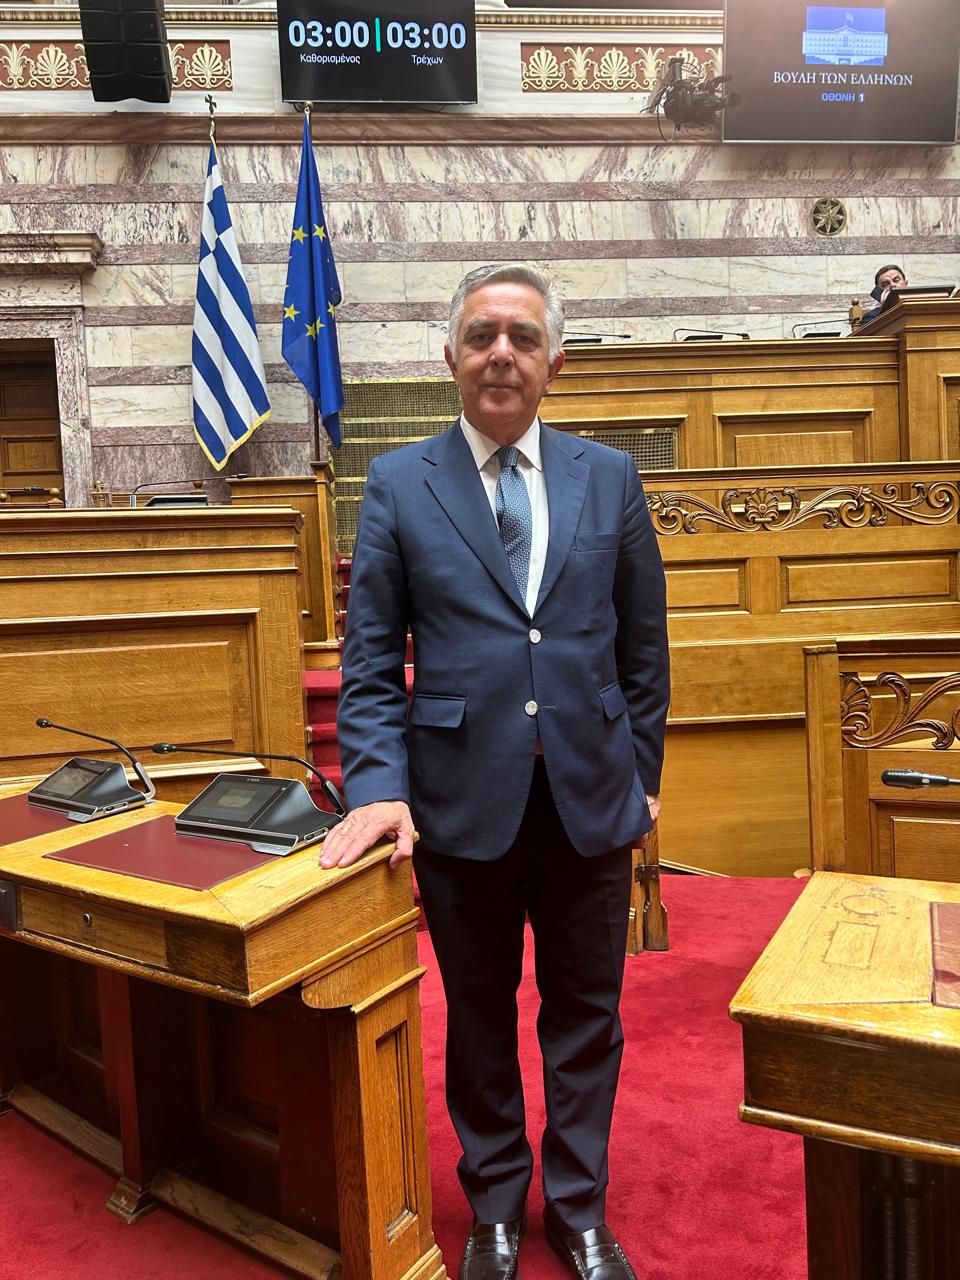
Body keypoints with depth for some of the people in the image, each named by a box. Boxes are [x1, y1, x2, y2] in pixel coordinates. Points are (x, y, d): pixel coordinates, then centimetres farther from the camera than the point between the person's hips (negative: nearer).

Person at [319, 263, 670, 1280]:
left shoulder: (608, 478, 4)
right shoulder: (398, 484, 0)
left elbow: (642, 645, 8)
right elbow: (371, 659, -2)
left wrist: (641, 772, 8)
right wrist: (378, 785, -12)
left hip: (590, 797, 2)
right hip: (463, 802, -1)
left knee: (585, 1013, 14)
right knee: (479, 1013, 16)